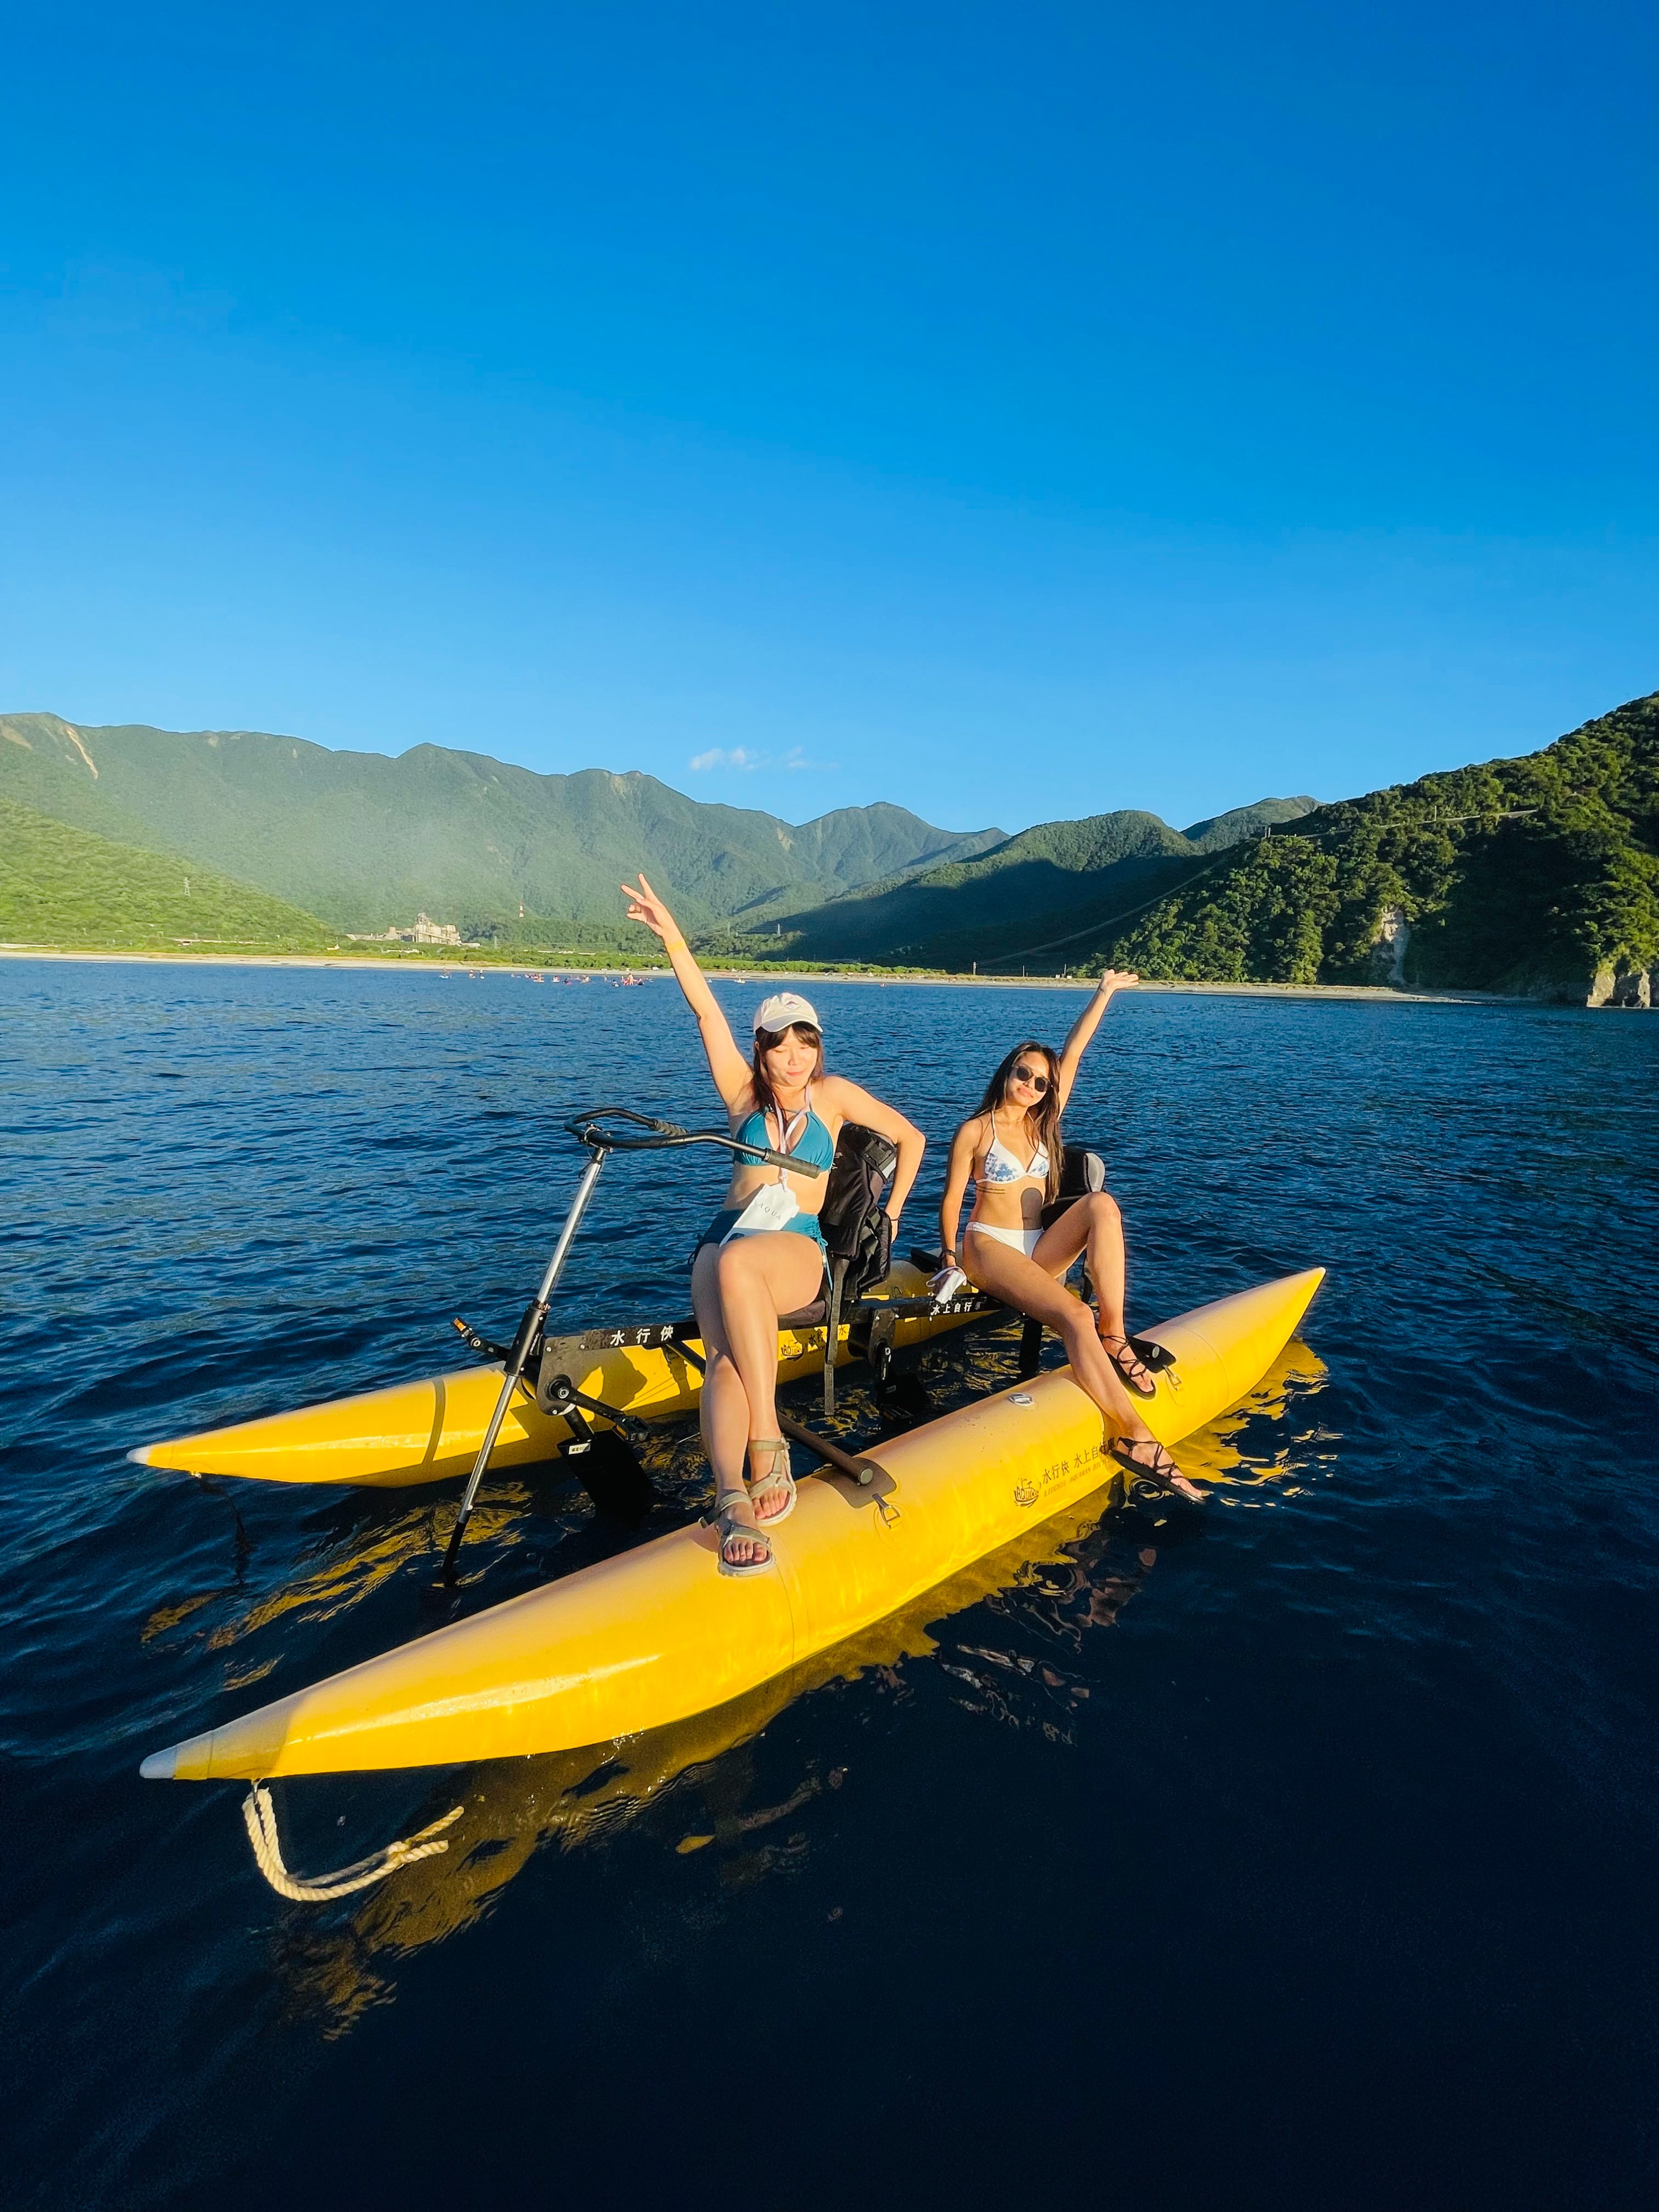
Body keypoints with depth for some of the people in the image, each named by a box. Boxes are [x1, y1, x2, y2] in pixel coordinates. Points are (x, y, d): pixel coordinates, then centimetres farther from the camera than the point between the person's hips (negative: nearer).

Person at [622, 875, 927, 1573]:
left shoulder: (834, 1095, 13)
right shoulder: (744, 1095, 15)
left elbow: (911, 1138, 21)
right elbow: (707, 1013, 2)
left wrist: (892, 1212, 16)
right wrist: (672, 937, -9)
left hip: (798, 1251, -2)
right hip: (726, 1241, 2)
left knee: (738, 1263, -40)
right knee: (725, 1356, -31)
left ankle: (767, 1444, -39)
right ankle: (733, 1500, -48)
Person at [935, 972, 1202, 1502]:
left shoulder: (1043, 1122, 12)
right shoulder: (976, 1131, -1)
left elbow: (1073, 1051, 10)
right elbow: (952, 1197, 1)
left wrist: (1105, 993, 10)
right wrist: (950, 1258, -3)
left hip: (1040, 1250, 6)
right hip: (990, 1248, -6)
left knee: (1102, 1202, -25)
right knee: (1072, 1314, -32)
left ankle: (1113, 1334, -28)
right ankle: (1132, 1435, -40)